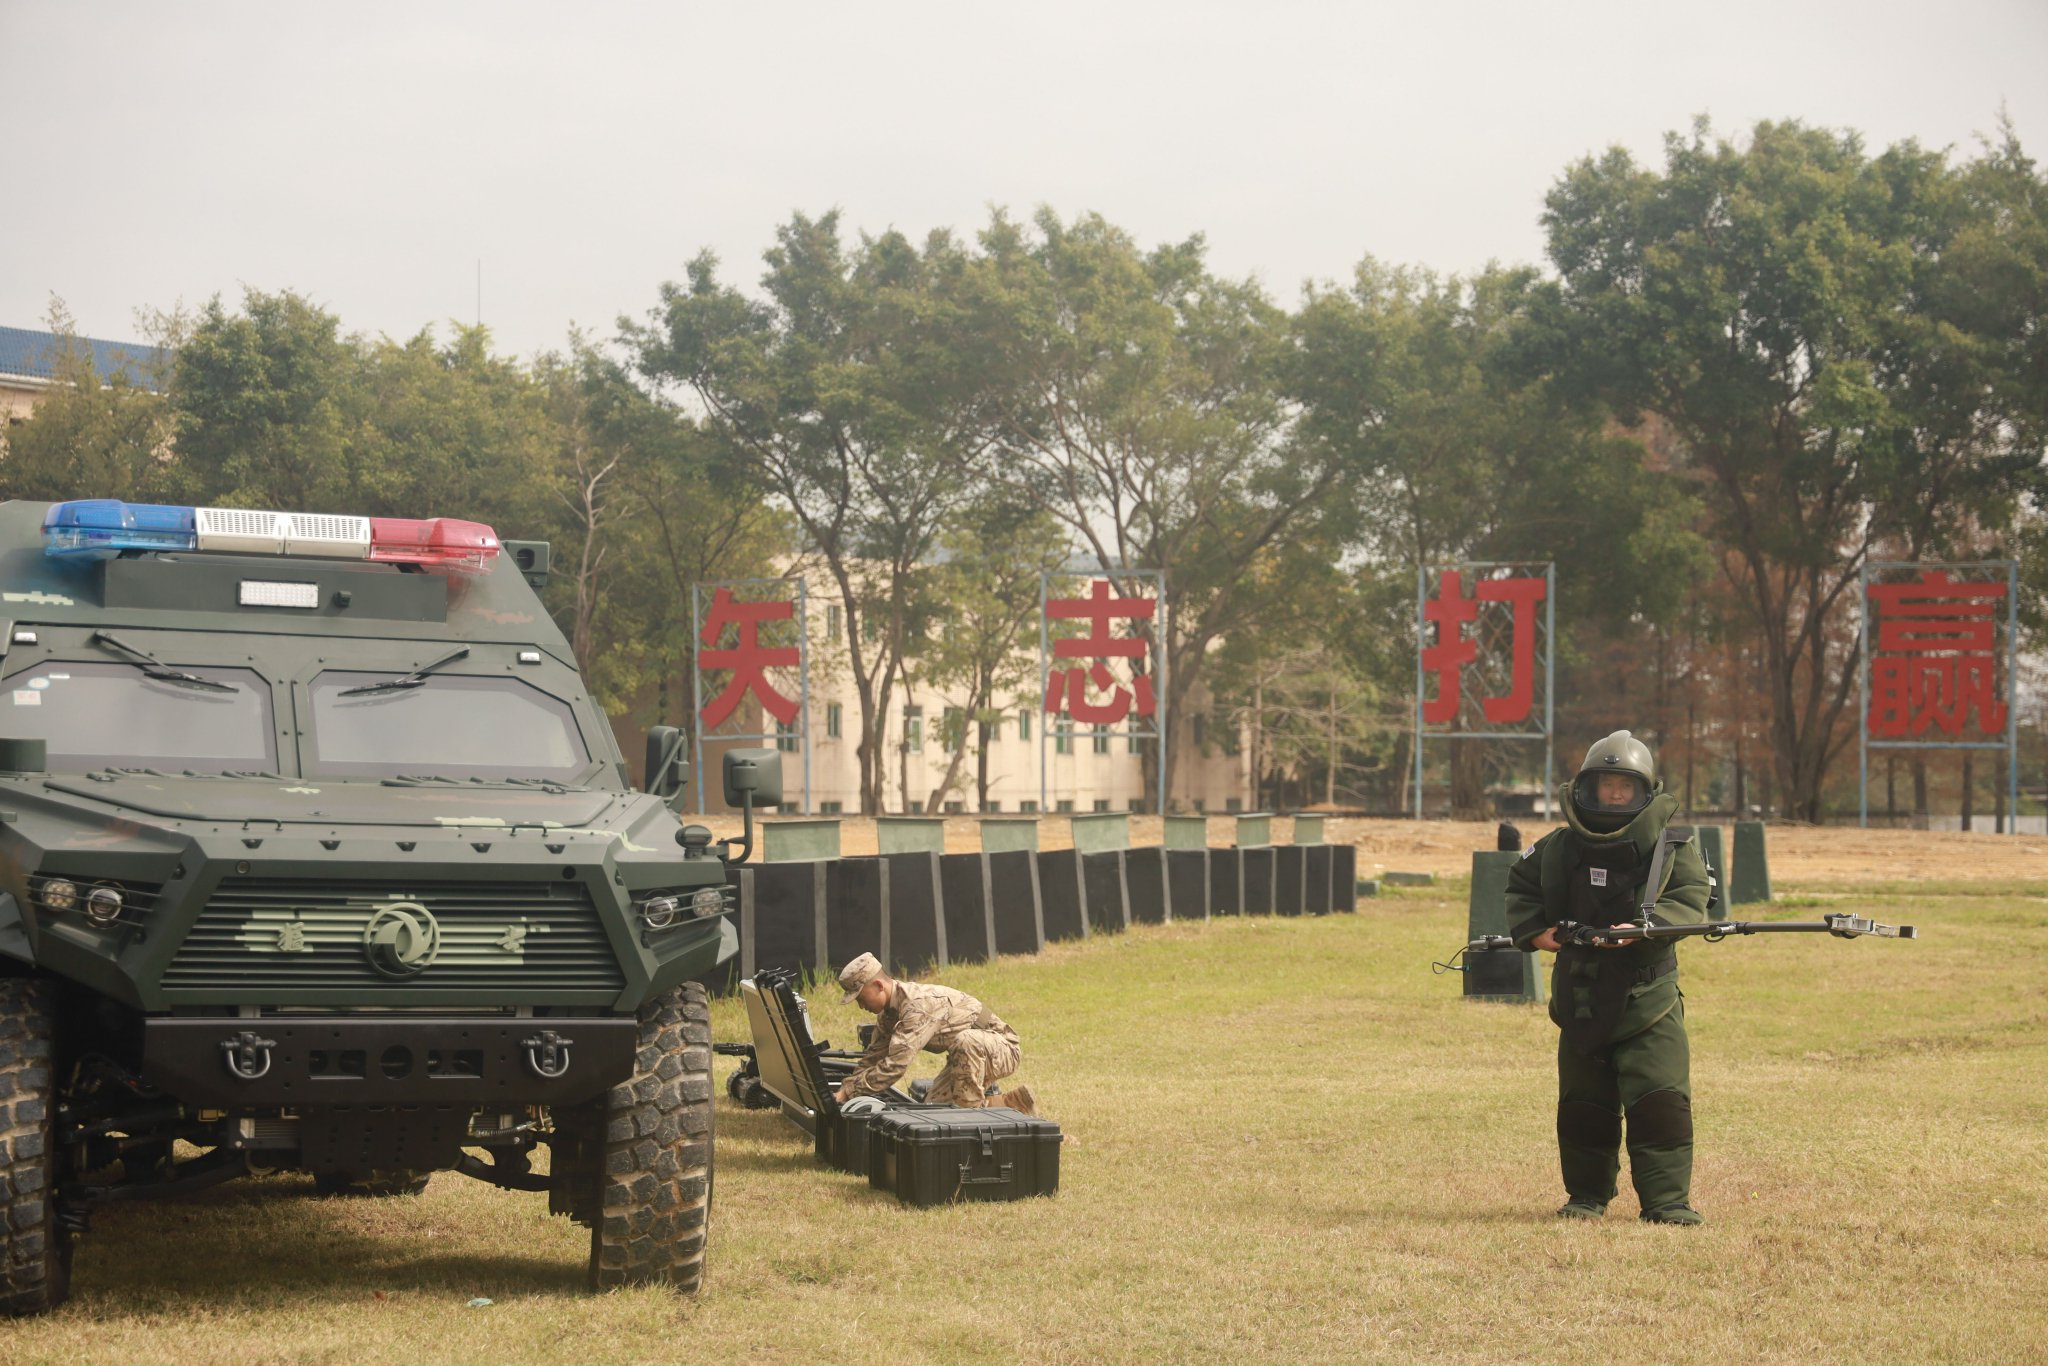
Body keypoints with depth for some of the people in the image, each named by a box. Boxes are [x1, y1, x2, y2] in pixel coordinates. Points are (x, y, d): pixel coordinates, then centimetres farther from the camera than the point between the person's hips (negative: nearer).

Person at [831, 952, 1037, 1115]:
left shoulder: (919, 1004, -31)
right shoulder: (890, 1011, 0)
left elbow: (895, 1065, -36)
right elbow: (873, 1057, 9)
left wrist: (849, 1091, -31)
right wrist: (843, 1090, -4)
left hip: (1002, 1049, -10)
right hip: (970, 1054, 10)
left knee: (965, 1041, -40)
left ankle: (970, 1110, -21)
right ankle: (1014, 1103, 13)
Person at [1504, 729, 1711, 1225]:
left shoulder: (1670, 845, -4)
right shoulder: (1560, 847, 5)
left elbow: (1690, 902, -13)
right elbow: (1521, 885, 19)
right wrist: (1532, 929, 1)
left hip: (1647, 998, -3)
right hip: (1581, 999, 3)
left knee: (1660, 1102, -11)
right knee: (1583, 1105, 11)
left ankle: (1667, 1199, -6)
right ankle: (1587, 1195, 24)